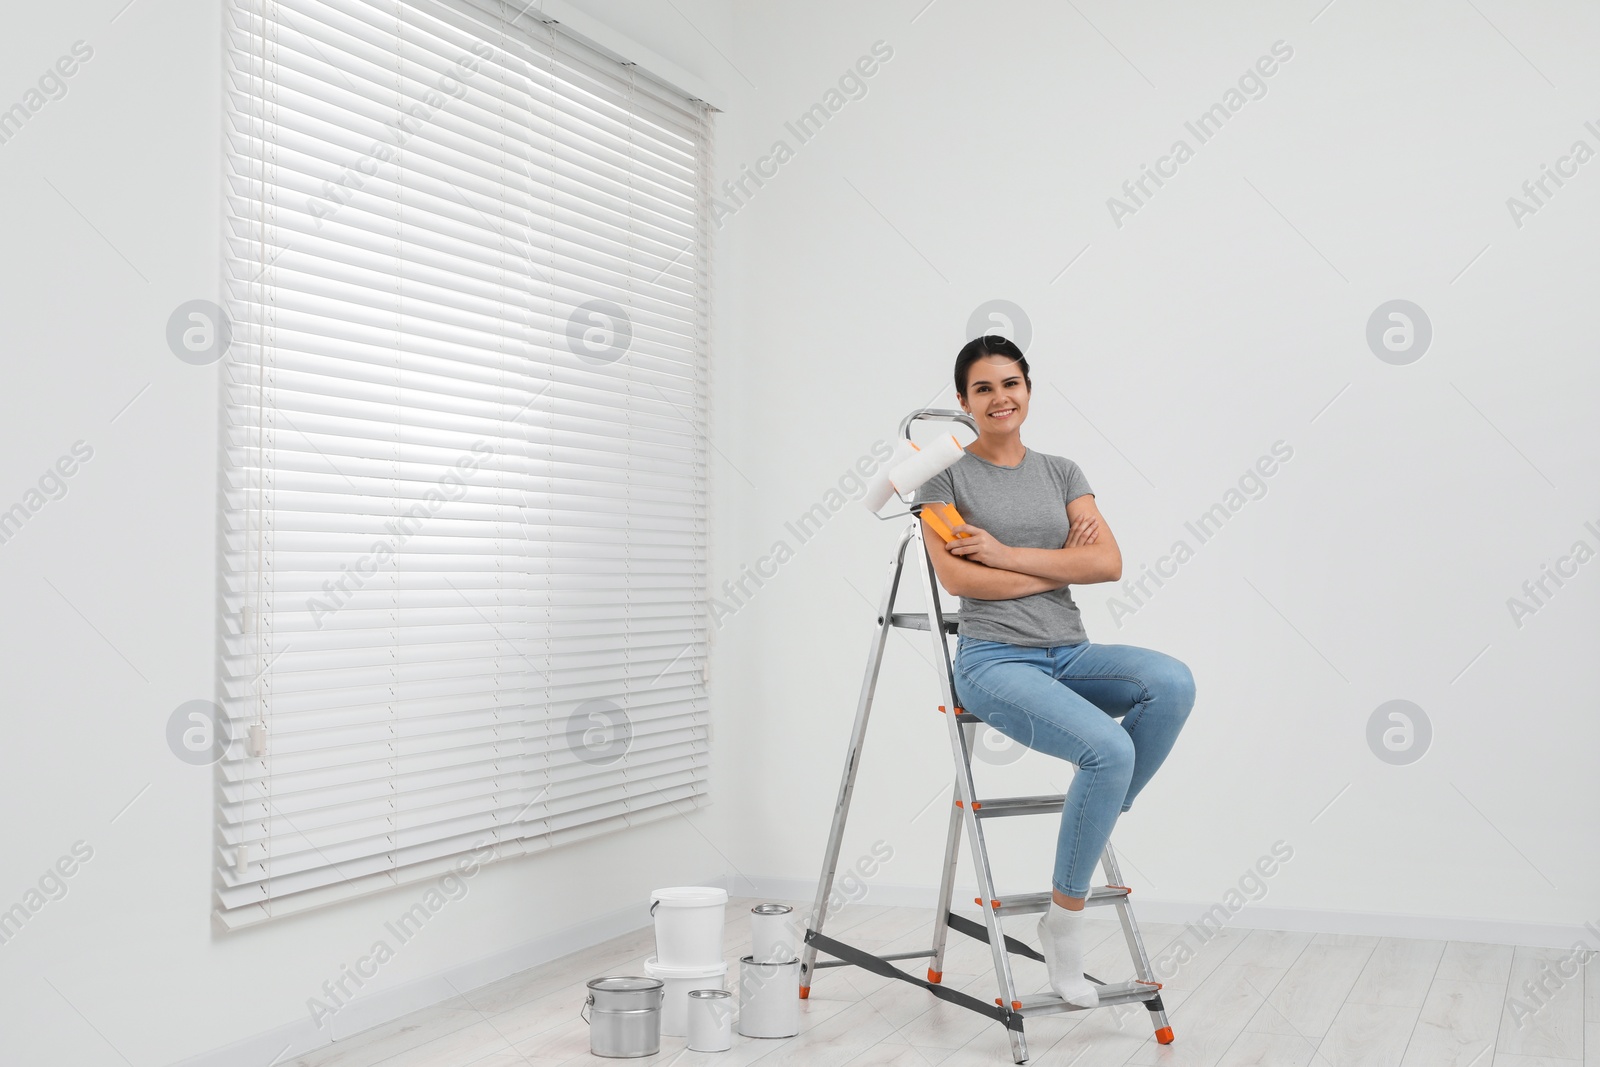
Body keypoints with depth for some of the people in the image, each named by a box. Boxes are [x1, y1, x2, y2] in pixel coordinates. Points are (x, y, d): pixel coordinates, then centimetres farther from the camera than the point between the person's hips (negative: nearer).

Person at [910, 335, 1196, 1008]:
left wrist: (1006, 554, -8)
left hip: (1070, 655, 5)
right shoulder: (947, 476, 3)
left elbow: (1108, 563, 1)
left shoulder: (1061, 473, 15)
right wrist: (1060, 565, -3)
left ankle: (1101, 817, -7)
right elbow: (958, 578, -10)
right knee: (1109, 748, -30)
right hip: (993, 660, -4)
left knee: (1171, 683, -28)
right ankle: (1064, 918, -10)